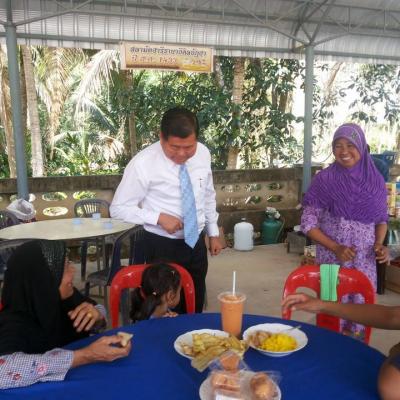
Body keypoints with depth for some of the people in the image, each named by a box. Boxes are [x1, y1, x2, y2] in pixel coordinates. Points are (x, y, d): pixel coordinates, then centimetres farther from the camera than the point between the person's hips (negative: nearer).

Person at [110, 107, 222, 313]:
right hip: (162, 246, -4)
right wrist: (159, 217, -22)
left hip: (196, 243, 5)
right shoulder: (143, 163, -18)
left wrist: (213, 232, 13)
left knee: (195, 307, 18)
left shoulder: (203, 153, -3)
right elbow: (118, 208, -12)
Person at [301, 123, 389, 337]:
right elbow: (308, 223, -7)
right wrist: (335, 248, -17)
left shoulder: (375, 179, 1)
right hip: (332, 259, -3)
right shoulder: (324, 179, -9)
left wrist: (379, 244, -5)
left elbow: (382, 218, 13)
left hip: (365, 261, 3)